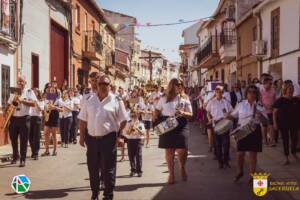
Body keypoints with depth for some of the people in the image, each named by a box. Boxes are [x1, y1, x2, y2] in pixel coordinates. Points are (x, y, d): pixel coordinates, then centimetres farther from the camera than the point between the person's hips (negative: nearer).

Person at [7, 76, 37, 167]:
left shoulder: (29, 92, 0)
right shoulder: (13, 93, 13)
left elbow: (33, 103, -12)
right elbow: (8, 105, 15)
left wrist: (22, 100, -20)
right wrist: (6, 112, -3)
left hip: (24, 118, -4)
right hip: (13, 118, 4)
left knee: (23, 140, -1)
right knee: (13, 139, 11)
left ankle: (23, 159, 4)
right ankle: (15, 156, 30)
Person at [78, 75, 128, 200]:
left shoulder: (116, 100, -1)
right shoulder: (90, 100, 8)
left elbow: (123, 120, 1)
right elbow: (83, 120, 11)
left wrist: (118, 135, -2)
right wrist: (82, 136, 7)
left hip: (108, 138, -3)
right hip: (92, 138, 4)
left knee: (108, 169, 1)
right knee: (93, 168, 13)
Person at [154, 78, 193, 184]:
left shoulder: (185, 98, 5)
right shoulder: (164, 98, 7)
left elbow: (190, 114, 4)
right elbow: (157, 110, 19)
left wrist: (183, 113, -16)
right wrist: (156, 120, 4)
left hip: (181, 126, -1)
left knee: (182, 150, -7)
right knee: (169, 151, 3)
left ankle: (182, 168, 24)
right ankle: (171, 173, 16)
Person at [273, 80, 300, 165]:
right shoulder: (280, 101, -8)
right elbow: (275, 112, -6)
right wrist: (275, 123, -11)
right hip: (283, 124, -2)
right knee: (285, 140, 5)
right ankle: (287, 158, 14)